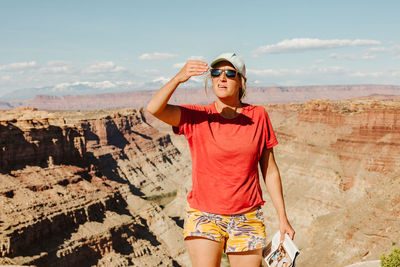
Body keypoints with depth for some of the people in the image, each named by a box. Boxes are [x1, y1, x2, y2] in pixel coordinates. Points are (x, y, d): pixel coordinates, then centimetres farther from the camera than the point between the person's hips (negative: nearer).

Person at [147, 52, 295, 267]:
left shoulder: (258, 116, 2)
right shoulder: (196, 117, -3)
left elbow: (270, 171, 5)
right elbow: (154, 108, -20)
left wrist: (282, 218, 5)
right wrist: (178, 78, -35)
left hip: (247, 220, 2)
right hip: (203, 216, -1)